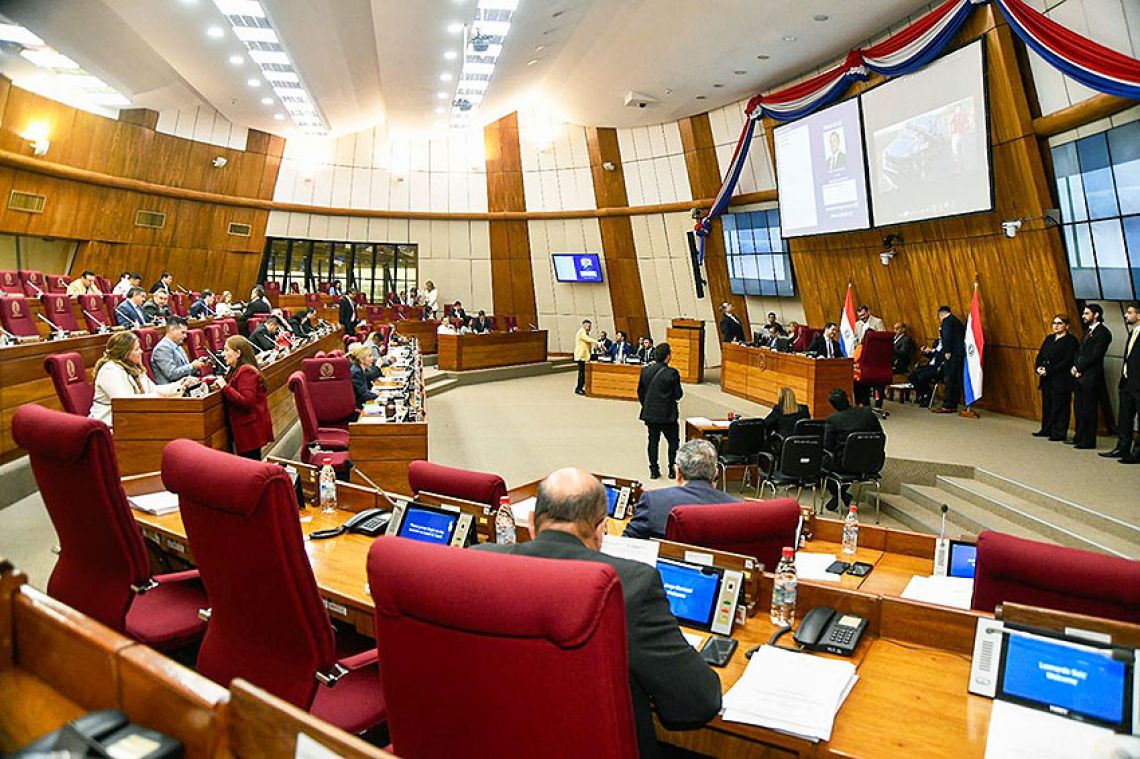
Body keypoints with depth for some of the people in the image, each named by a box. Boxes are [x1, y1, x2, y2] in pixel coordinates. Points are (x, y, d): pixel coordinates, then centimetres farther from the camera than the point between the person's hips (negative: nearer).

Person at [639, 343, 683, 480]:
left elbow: (640, 392, 6)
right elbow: (678, 395, -12)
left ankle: (654, 470, 15)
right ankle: (673, 469, 13)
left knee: (653, 441, 12)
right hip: (667, 415, -4)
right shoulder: (672, 373, -15)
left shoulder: (645, 370, -1)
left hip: (650, 413, 4)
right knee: (673, 442, 11)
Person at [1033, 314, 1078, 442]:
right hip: (1046, 379, 7)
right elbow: (1040, 355, 15)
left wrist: (1049, 370, -18)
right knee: (1046, 405, 12)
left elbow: (1067, 362, -15)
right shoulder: (1049, 339, 17)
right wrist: (1039, 368, -3)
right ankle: (1046, 430, 21)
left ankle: (1059, 433, 4)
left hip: (1060, 380, -7)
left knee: (1059, 407, -2)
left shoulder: (1071, 341, -7)